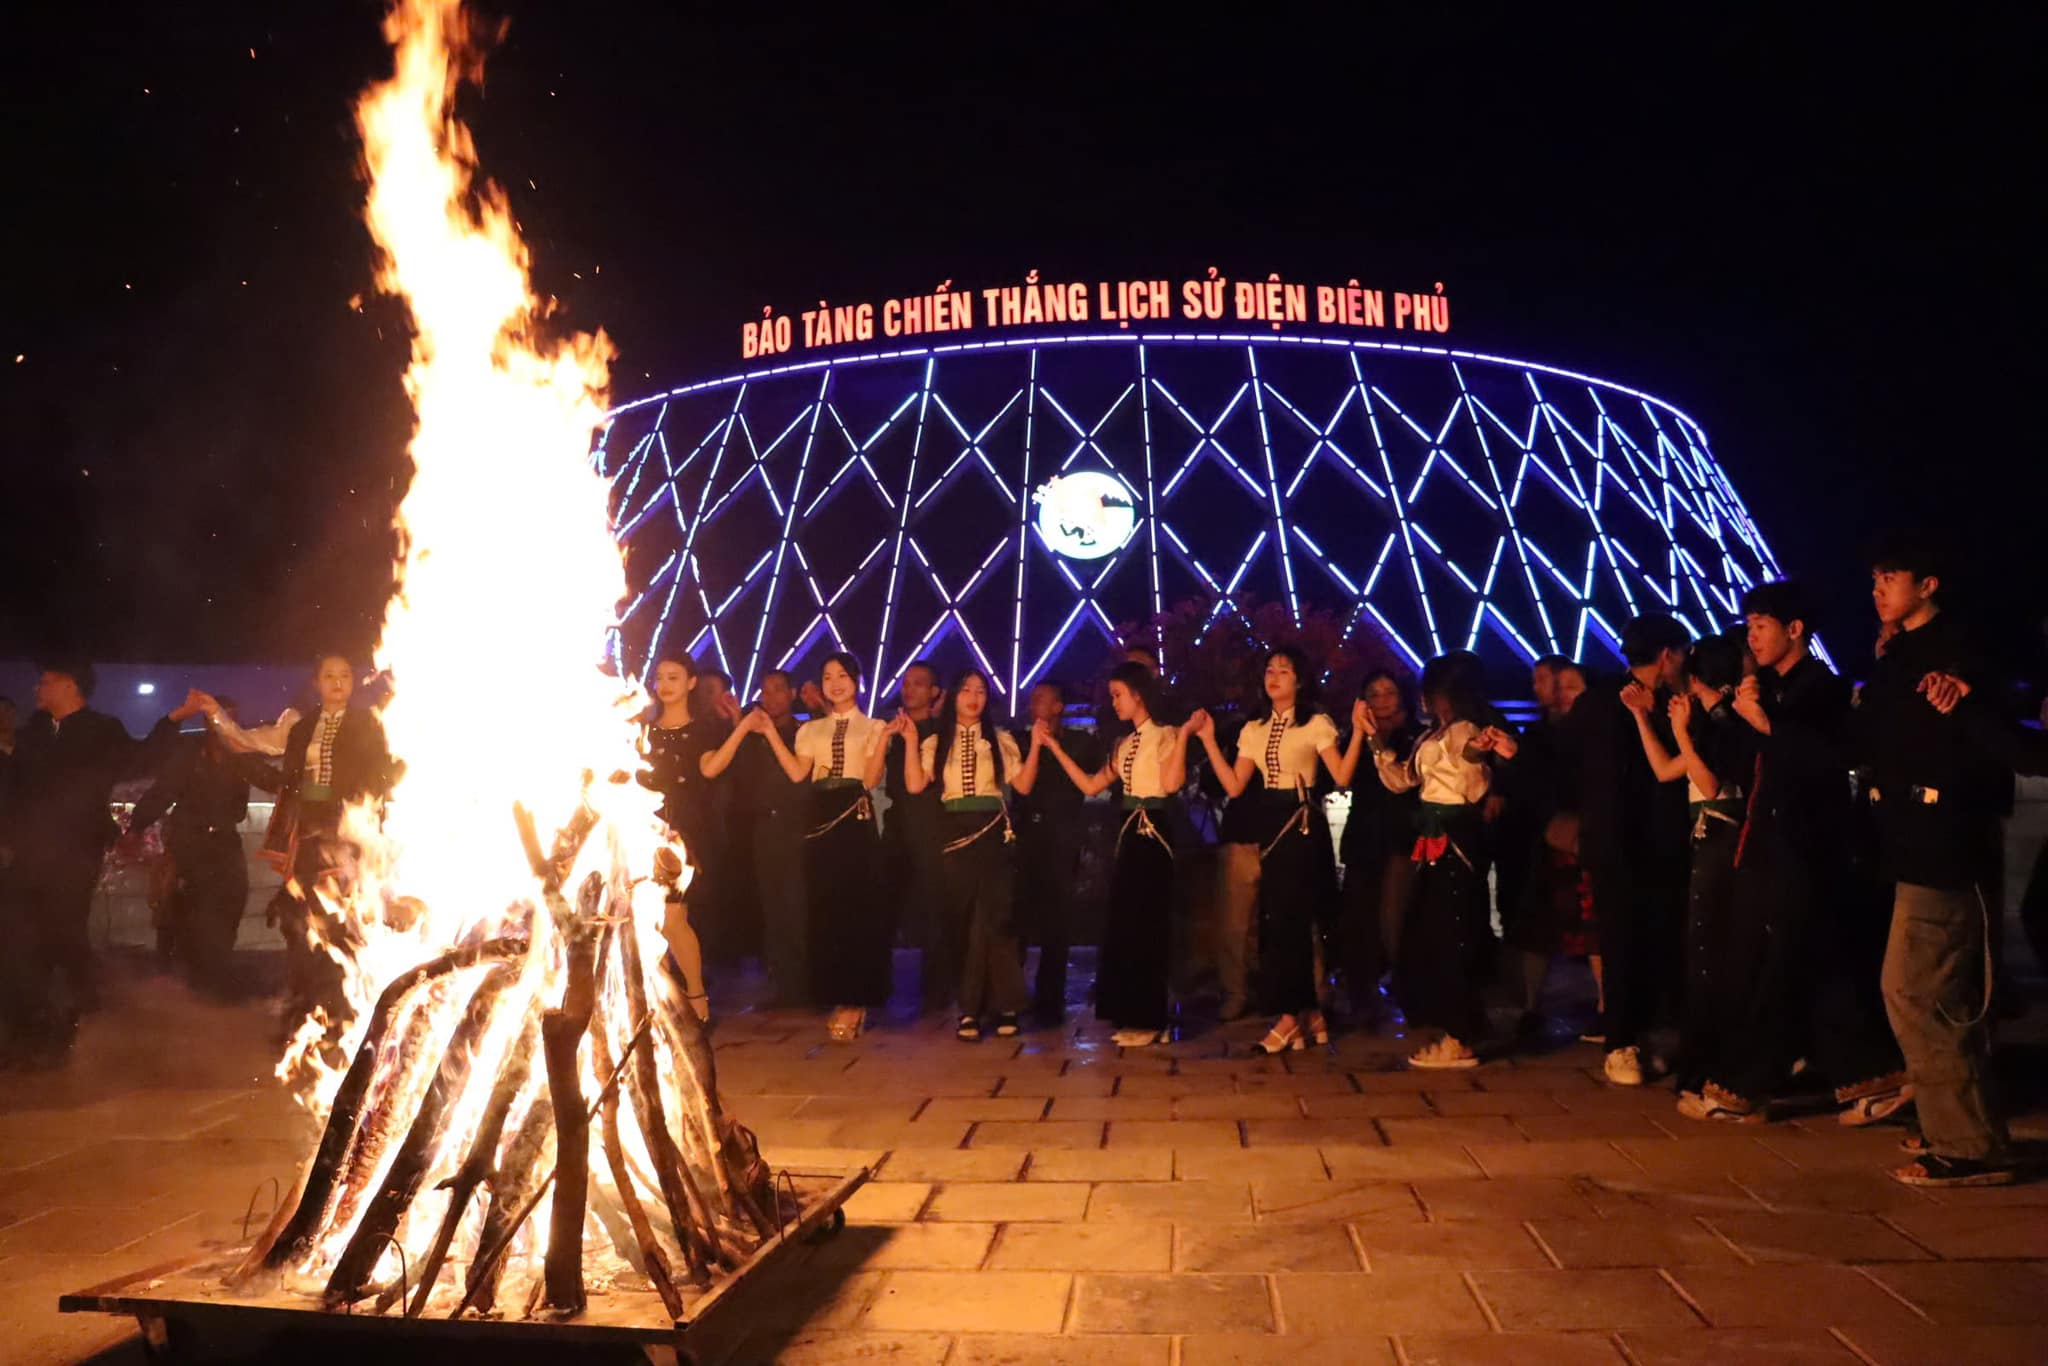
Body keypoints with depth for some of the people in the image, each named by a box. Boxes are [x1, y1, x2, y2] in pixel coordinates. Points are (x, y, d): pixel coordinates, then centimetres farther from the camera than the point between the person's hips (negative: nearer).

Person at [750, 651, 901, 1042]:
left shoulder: (872, 727, 6)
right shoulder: (810, 729, 16)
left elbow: (871, 779, -7)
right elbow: (796, 774, 0)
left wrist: (885, 737, -17)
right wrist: (770, 732, 0)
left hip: (856, 819, -4)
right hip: (820, 820, 4)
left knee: (858, 907, -4)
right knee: (826, 908, 5)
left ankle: (856, 999, 4)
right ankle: (838, 997, 15)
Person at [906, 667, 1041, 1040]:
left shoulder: (1000, 740, 9)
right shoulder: (936, 742, 10)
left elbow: (1023, 784, 0)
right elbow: (915, 785, -3)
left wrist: (1036, 746, -8)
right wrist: (911, 743, -7)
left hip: (993, 833, -1)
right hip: (954, 834, 1)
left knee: (993, 917, -5)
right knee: (960, 919, 4)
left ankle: (973, 1008, 4)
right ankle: (974, 1006, 15)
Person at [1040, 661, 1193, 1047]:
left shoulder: (1164, 735, -7)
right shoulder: (1124, 745, 16)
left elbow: (1170, 784, -23)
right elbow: (1090, 786, 11)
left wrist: (1184, 735, -28)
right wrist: (1054, 746, 11)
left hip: (1153, 835, -8)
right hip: (1128, 834, 8)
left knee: (1146, 926, -5)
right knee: (1124, 926, 10)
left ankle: (1150, 1021, 3)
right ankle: (1132, 1016, 18)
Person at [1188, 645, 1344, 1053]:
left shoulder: (1316, 723, -4)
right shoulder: (1253, 729, 11)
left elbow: (1342, 777, -14)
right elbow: (1235, 787, 2)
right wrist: (1208, 740, 0)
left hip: (1302, 822, -6)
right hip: (1268, 824, 6)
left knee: (1285, 916, -8)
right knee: (1284, 917, 7)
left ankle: (1290, 1016, 0)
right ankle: (1309, 1013, 17)